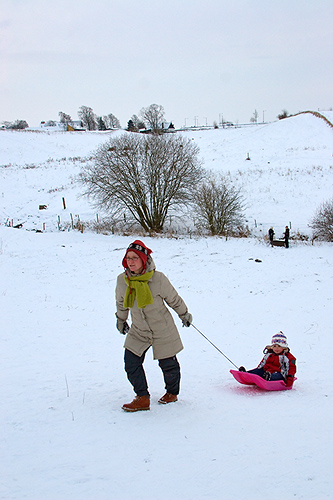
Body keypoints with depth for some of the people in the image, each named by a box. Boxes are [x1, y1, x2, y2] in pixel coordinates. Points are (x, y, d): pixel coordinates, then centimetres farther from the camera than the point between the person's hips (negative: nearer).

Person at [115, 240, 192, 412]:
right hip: (138, 331, 3)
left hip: (162, 331, -3)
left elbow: (173, 298, -3)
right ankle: (142, 398, 10)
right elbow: (121, 303, 11)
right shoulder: (122, 280, -11)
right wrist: (121, 320, 24)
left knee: (168, 365, 10)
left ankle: (172, 392, 38)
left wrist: (184, 314, 11)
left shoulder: (158, 279, -22)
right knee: (131, 363, -6)